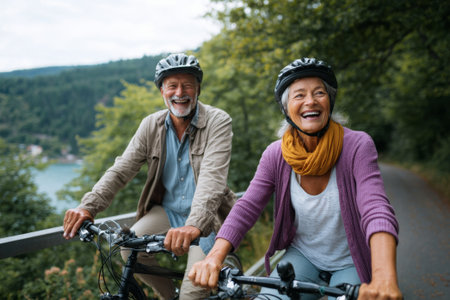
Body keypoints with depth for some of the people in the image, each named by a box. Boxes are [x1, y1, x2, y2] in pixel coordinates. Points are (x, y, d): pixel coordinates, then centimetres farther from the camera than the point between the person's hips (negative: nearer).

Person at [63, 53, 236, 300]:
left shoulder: (218, 122, -16)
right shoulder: (151, 125, -2)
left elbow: (212, 177, -30)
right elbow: (121, 170, -6)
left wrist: (194, 226, -46)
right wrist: (88, 206, -22)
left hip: (204, 219, -4)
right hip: (167, 211, 4)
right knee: (129, 247, -19)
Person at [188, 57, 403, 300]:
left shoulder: (357, 145, -20)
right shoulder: (276, 155, -11)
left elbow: (376, 210, -32)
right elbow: (246, 209, -17)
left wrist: (384, 277, -49)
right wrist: (215, 257, -34)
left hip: (350, 263, -1)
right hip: (302, 255, 2)